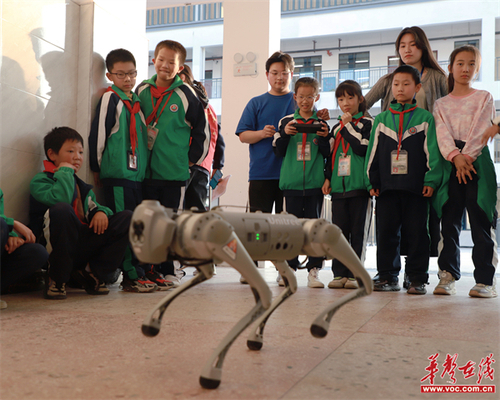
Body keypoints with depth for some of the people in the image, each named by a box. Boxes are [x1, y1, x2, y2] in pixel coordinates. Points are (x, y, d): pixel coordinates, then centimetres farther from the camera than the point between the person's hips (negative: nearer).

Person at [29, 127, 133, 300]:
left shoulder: (82, 187, 25)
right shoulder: (40, 180, 0)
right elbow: (60, 199, -23)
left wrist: (101, 212, -2)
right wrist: (65, 171, -8)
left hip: (85, 248, 7)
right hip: (58, 249, -6)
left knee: (127, 217, -3)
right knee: (62, 209, -36)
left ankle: (91, 272, -5)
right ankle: (57, 279, -17)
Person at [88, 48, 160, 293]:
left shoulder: (137, 101, 19)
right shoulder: (110, 99, -4)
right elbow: (98, 135, -6)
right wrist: (97, 168, -2)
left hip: (138, 172, 7)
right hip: (118, 173, -7)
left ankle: (147, 271, 17)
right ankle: (131, 276, 1)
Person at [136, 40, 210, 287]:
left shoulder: (185, 95, -2)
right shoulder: (142, 91, 7)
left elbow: (202, 130, 3)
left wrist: (191, 158, 1)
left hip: (174, 172, -3)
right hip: (145, 170, 3)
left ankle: (167, 271, 15)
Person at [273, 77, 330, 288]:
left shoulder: (322, 123, 9)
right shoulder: (286, 121, 8)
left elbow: (327, 155, 7)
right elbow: (278, 151, 4)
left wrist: (324, 137, -10)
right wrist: (285, 134, -11)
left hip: (315, 183, 0)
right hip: (292, 182, 0)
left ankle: (314, 270, 6)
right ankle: (289, 268, 11)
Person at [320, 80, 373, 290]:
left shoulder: (367, 123, 3)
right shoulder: (336, 127, 19)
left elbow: (363, 149, -12)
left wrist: (348, 125, -6)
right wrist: (327, 177, 10)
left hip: (359, 185, -5)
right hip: (338, 186, 5)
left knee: (358, 231, -2)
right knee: (339, 231, 4)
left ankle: (354, 274, 3)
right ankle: (339, 273, 9)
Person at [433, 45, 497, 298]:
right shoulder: (441, 104, 15)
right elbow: (442, 134, 0)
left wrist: (466, 157, -15)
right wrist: (455, 156, -17)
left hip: (477, 162, -2)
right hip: (450, 164, 2)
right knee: (449, 222, 2)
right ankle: (448, 275, 9)